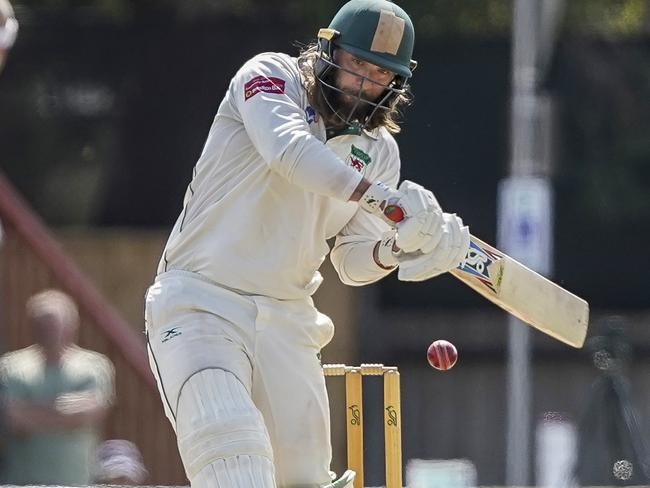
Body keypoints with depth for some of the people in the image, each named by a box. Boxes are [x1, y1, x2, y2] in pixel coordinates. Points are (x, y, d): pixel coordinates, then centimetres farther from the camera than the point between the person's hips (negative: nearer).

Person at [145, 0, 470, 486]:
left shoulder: (379, 151, 11)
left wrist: (393, 250, -16)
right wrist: (388, 201, -34)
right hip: (200, 301, -6)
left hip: (287, 320, 6)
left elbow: (353, 263, 8)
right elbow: (289, 151, -26)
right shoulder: (269, 76, -5)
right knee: (232, 449, -27)